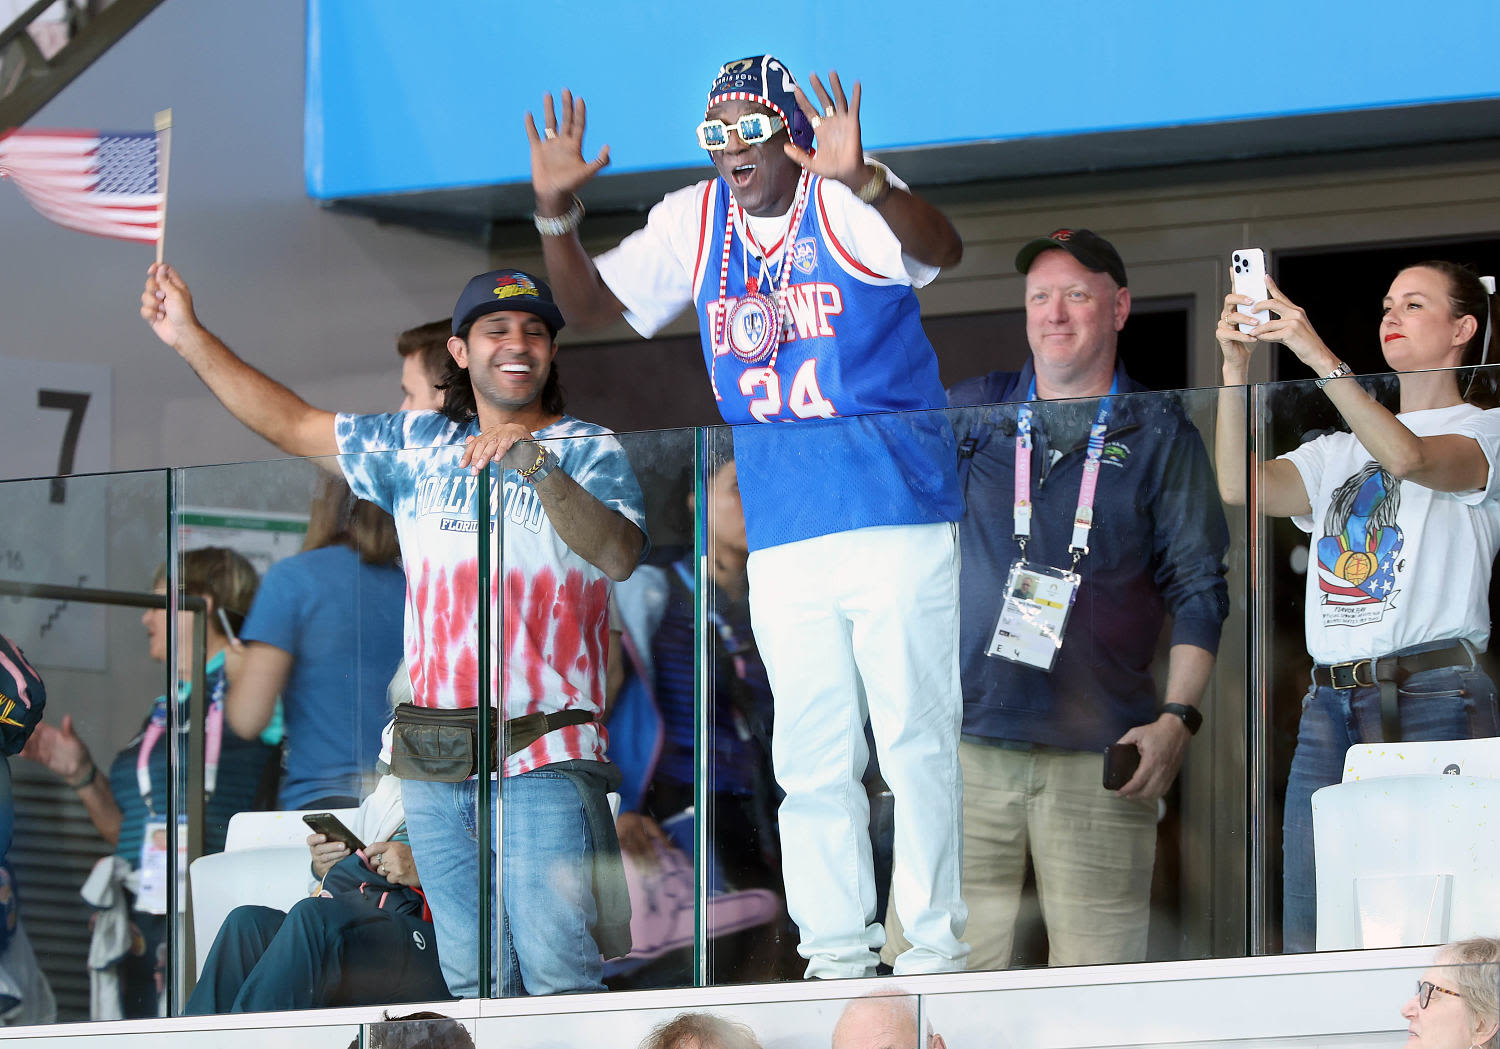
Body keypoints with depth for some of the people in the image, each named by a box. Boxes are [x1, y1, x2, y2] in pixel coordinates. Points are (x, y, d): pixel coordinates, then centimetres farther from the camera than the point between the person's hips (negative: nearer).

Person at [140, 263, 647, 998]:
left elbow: (620, 557, -15)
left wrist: (539, 469, -29)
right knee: (474, 983, 4)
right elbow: (292, 425, 23)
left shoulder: (586, 453, 4)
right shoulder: (418, 447, 17)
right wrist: (190, 337, 19)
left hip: (544, 762, -5)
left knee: (556, 977, -16)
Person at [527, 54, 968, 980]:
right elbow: (592, 304, 15)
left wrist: (861, 182, -45)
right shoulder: (695, 224, 10)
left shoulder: (848, 203, -8)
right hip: (782, 538, 5)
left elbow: (943, 249, -26)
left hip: (897, 514, -5)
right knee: (812, 760, 6)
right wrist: (558, 213, -3)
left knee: (917, 739, -3)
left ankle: (937, 945, 2)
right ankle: (838, 953, 12)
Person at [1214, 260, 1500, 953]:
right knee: (1306, 937, -2)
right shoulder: (1341, 452, 24)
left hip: (1434, 695, -6)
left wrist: (1320, 357, -20)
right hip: (1330, 705, 6)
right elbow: (1241, 486, 7)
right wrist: (1235, 367, -3)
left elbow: (1409, 456, -16)